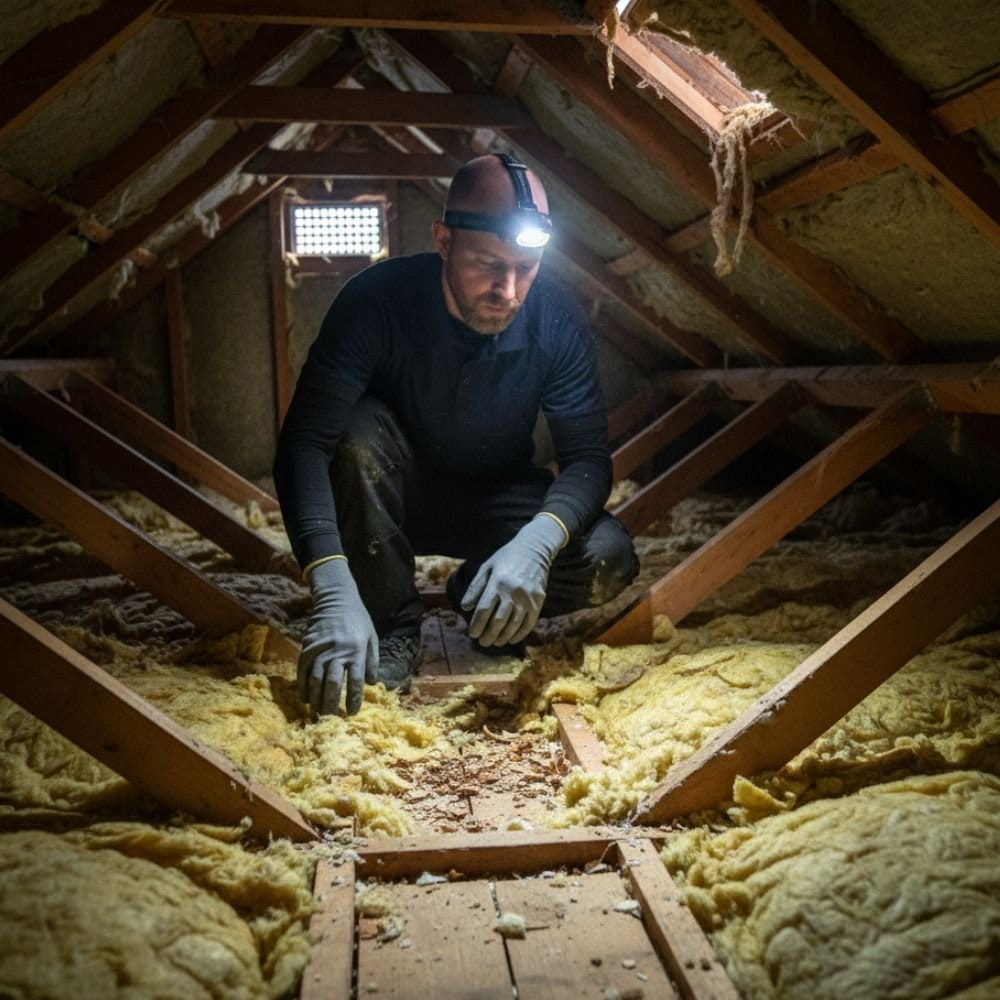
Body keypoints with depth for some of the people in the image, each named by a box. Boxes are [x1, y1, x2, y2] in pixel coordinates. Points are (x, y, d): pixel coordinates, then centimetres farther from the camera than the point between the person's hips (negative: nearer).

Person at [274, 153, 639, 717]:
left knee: (609, 560, -24)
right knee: (358, 432, -35)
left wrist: (535, 543, -43)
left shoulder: (558, 321, -21)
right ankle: (394, 629, -14)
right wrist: (334, 591, -49)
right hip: (393, 497, -1)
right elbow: (304, 439, -35)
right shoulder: (380, 298, -28)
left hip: (496, 501, 2)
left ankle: (477, 597, 7)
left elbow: (588, 455, -20)